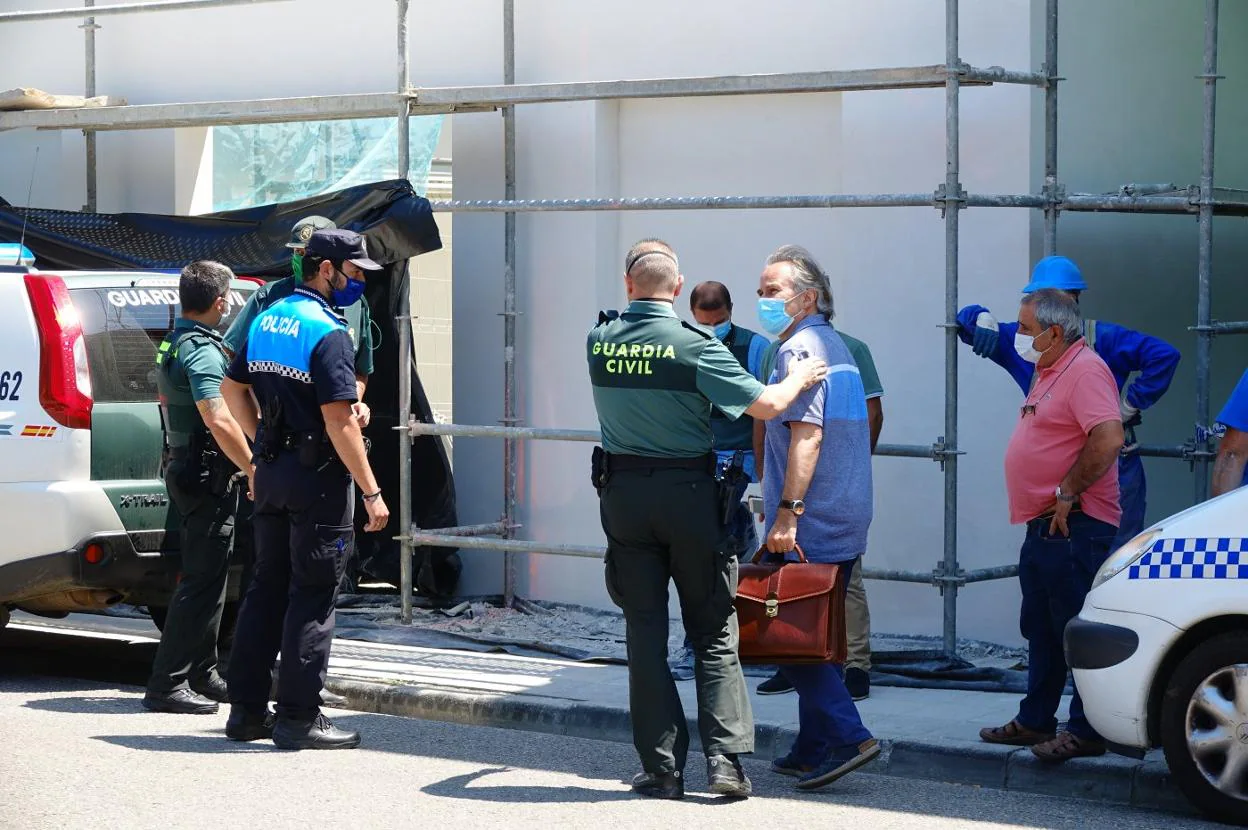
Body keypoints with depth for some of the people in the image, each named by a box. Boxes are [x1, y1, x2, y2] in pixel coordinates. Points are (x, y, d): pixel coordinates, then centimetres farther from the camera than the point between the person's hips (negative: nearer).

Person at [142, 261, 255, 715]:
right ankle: (167, 684, -9)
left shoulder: (172, 344, 13)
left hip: (184, 467, 11)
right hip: (206, 473, -11)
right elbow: (220, 422, -28)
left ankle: (201, 675, 24)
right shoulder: (203, 351, -19)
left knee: (207, 576, 17)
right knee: (201, 581, -9)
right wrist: (253, 470, -23)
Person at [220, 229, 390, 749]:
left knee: (268, 587, 14)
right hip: (318, 474, -8)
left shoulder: (268, 319, 10)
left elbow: (232, 387, 19)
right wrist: (372, 492, -19)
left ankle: (246, 709, 18)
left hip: (272, 470, 8)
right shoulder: (327, 332, -17)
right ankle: (298, 718, 0)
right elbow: (338, 420, -22)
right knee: (313, 597, -2)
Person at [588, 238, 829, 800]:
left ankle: (661, 768, 6)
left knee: (644, 632, 7)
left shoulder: (599, 342, -2)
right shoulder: (694, 346, -13)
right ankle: (725, 759, -1)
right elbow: (765, 405, -15)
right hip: (689, 492, -3)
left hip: (623, 493, 3)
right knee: (713, 633, 7)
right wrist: (798, 378, 4)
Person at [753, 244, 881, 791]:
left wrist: (787, 512, -25)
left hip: (810, 526, -10)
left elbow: (806, 434, -21)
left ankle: (846, 736, -13)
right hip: (846, 522, 10)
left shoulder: (799, 349, -12)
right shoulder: (836, 346, 19)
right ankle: (814, 750, 16)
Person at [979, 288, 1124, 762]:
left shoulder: (1085, 370, -15)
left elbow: (1108, 438, -27)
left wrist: (1068, 493, -21)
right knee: (1040, 631, 16)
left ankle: (1086, 732, -3)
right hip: (1044, 526, 11)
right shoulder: (1049, 372, 17)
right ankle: (1035, 722, 24)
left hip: (1075, 527, -11)